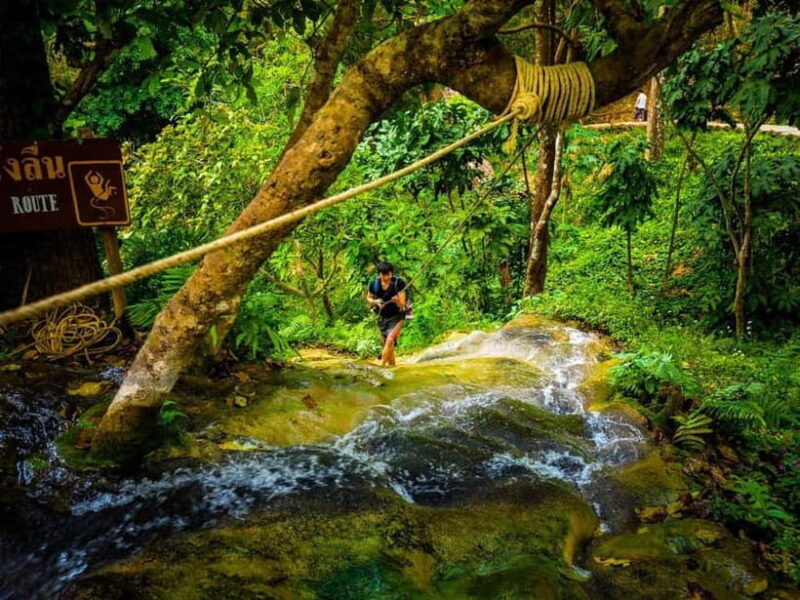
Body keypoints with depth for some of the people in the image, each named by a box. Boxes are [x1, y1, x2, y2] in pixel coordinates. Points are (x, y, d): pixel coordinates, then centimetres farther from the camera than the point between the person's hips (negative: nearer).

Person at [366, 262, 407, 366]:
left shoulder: (399, 283, -21)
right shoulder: (374, 284, -12)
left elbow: (402, 304, -20)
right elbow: (368, 299, 5)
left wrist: (397, 301, -42)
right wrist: (376, 302, -17)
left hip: (397, 317, -4)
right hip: (382, 317, 4)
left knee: (390, 340, -24)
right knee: (387, 345, 11)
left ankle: (381, 366, -20)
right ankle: (392, 367, 29)